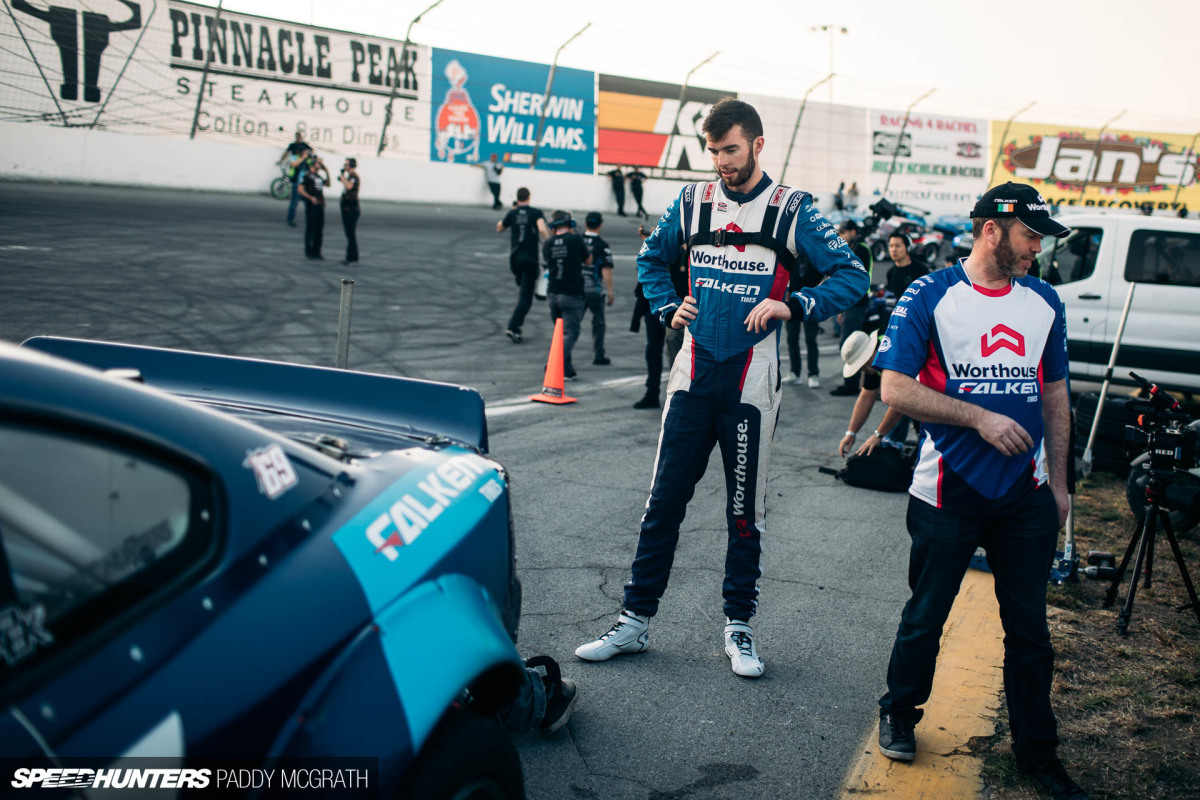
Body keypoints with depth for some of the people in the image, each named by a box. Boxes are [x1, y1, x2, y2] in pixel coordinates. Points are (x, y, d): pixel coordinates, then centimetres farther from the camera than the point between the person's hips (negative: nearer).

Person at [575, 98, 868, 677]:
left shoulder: (791, 210, -2)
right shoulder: (693, 202, 7)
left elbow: (852, 276, -6)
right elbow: (651, 257, 23)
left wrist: (790, 305, -19)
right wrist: (668, 310, 7)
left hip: (750, 382, -2)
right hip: (693, 374, 3)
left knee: (744, 510, 7)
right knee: (664, 501, 4)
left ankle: (738, 626, 21)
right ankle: (635, 620, 14)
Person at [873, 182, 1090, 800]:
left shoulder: (1044, 302, 9)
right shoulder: (930, 296, -5)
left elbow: (1056, 396, 16)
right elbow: (895, 389, -12)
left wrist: (1058, 481, 14)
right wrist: (980, 417, -17)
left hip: (1026, 495, 4)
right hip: (948, 493, -3)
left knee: (1029, 627, 9)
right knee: (925, 616, 10)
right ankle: (898, 715, 33)